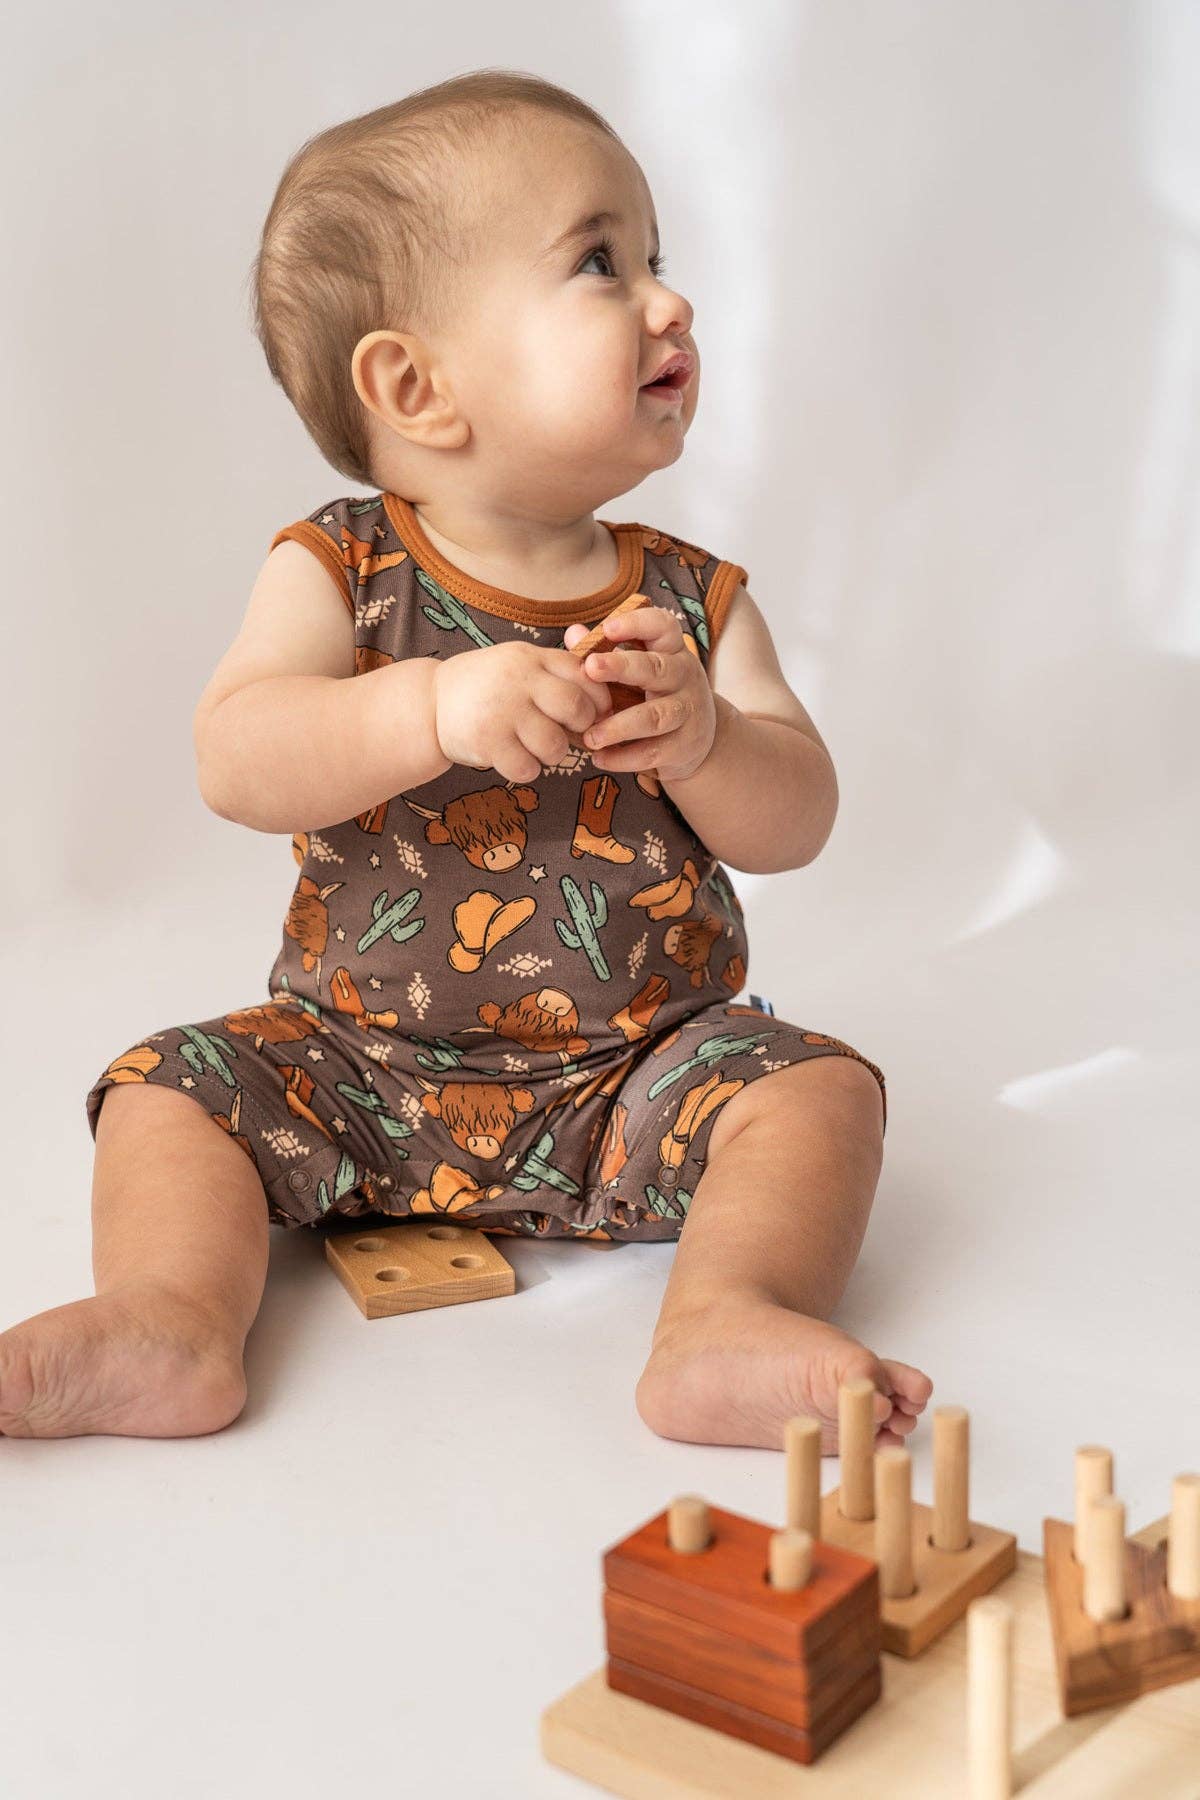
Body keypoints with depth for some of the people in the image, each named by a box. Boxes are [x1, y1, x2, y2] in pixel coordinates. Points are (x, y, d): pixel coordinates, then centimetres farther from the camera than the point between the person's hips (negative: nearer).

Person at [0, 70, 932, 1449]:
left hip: (636, 1078, 1)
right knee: (174, 1086, -14)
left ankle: (727, 1322, -33)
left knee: (816, 1083, -19)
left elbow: (799, 820, -4)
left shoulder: (693, 599, -1)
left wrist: (700, 737, -26)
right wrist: (434, 708, -38)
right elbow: (235, 762, -22)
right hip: (359, 1066, 0)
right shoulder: (339, 573, -7)